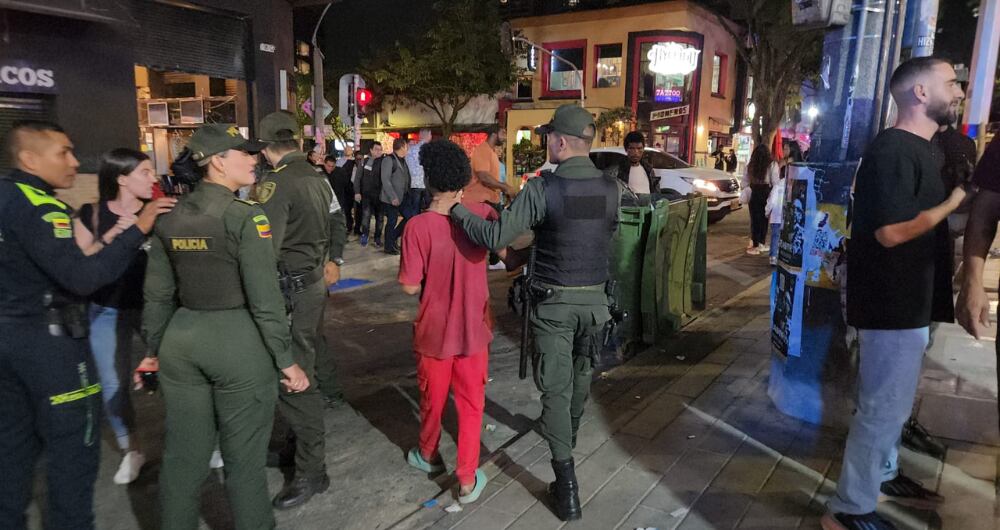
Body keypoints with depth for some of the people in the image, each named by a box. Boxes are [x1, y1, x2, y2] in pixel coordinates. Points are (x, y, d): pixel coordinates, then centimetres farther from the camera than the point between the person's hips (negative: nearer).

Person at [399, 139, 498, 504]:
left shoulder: (418, 226, -20)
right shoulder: (483, 213, -12)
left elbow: (410, 286, -16)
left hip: (434, 331, -1)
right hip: (474, 328, 1)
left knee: (433, 400, 21)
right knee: (471, 404, 14)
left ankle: (428, 455, 46)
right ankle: (468, 480, 21)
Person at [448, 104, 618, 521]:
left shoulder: (543, 188, -18)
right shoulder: (610, 188, -2)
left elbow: (496, 237, -21)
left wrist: (458, 211, -4)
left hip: (555, 302, -5)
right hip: (594, 298, 5)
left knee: (555, 389, 4)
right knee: (581, 377, 24)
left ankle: (567, 483, 3)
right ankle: (568, 440, 50)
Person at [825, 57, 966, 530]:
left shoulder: (919, 148, 14)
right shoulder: (893, 150, -19)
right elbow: (892, 231, -25)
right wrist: (952, 203, -13)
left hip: (908, 300, 10)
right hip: (892, 303, -10)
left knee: (892, 401, 23)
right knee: (884, 407, -2)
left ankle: (882, 476, 41)